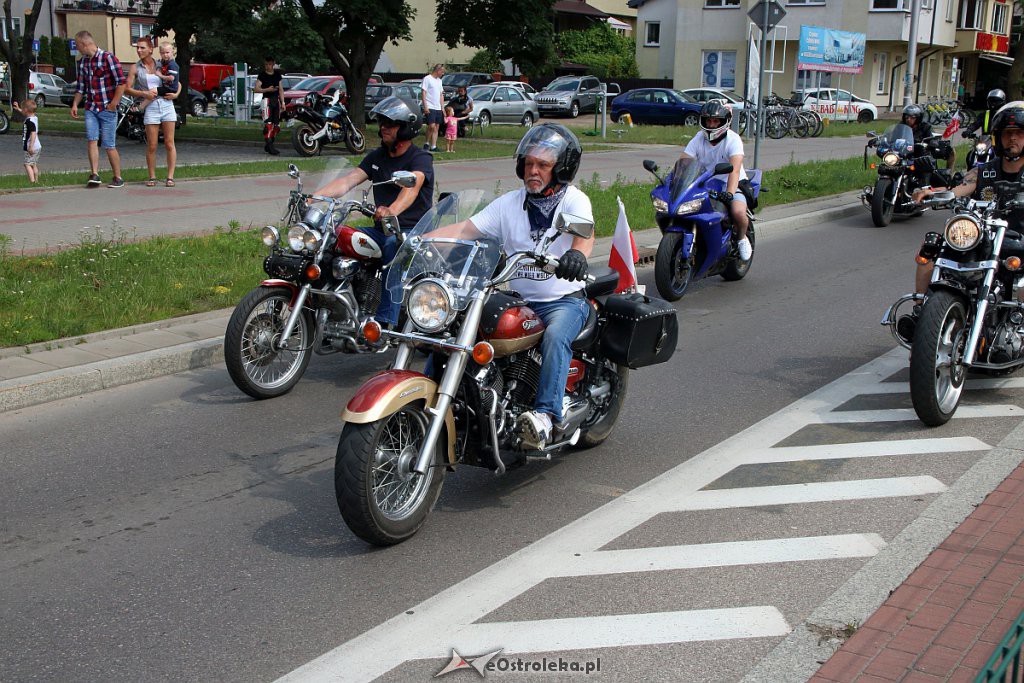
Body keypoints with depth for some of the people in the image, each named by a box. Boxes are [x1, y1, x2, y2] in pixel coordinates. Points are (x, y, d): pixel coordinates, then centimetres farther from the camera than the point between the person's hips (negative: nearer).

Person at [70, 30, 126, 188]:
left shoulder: (107, 58, -9)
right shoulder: (82, 62, 13)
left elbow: (121, 82, -12)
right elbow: (81, 86, 21)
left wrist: (113, 104, -13)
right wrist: (75, 104, 10)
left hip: (107, 109, -6)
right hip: (90, 108, 6)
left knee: (109, 145, -2)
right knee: (92, 140, -9)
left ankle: (118, 178, 9)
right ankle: (95, 175, -13)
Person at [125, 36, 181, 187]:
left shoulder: (160, 66, 12)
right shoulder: (135, 68, 7)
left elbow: (178, 83, 20)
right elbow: (127, 89, 3)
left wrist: (176, 94, 2)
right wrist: (144, 93, -10)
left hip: (167, 104, 1)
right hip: (150, 108, -1)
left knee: (169, 143, -2)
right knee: (151, 146, -2)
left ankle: (170, 177, 2)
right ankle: (152, 177, 7)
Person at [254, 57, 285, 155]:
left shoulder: (277, 74, 14)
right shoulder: (262, 75, 0)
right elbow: (256, 89, -6)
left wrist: (282, 102, 9)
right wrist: (267, 89, -19)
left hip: (276, 100, 6)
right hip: (267, 99, -6)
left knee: (277, 125, 5)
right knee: (268, 123, -17)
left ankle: (268, 145, 16)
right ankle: (269, 146, -22)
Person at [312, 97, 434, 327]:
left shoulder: (421, 158, -7)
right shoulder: (376, 157, 16)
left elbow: (412, 186, -29)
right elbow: (348, 180, 4)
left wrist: (393, 209, -51)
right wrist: (313, 196, -13)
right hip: (382, 230, 7)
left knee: (394, 245, -40)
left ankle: (386, 320, -44)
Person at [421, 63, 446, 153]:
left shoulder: (439, 80, 19)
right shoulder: (427, 78, -4)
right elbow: (423, 93, -9)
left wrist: (442, 107, 15)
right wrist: (425, 106, -16)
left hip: (438, 108, 8)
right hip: (430, 107, -8)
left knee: (436, 127, 4)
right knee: (432, 126, -16)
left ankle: (433, 146, 5)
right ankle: (427, 143, 1)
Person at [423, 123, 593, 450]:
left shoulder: (574, 200, -4)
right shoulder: (509, 203, 10)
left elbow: (584, 232, -26)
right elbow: (464, 230, 1)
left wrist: (577, 254, -52)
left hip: (565, 300, -4)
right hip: (517, 300, 4)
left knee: (555, 337, -37)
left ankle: (546, 415, -44)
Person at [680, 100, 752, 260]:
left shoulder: (733, 139, -11)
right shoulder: (699, 139, 2)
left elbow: (735, 169, -27)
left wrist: (729, 193, -43)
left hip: (731, 184, -4)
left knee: (738, 212, -33)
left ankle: (742, 238, 2)